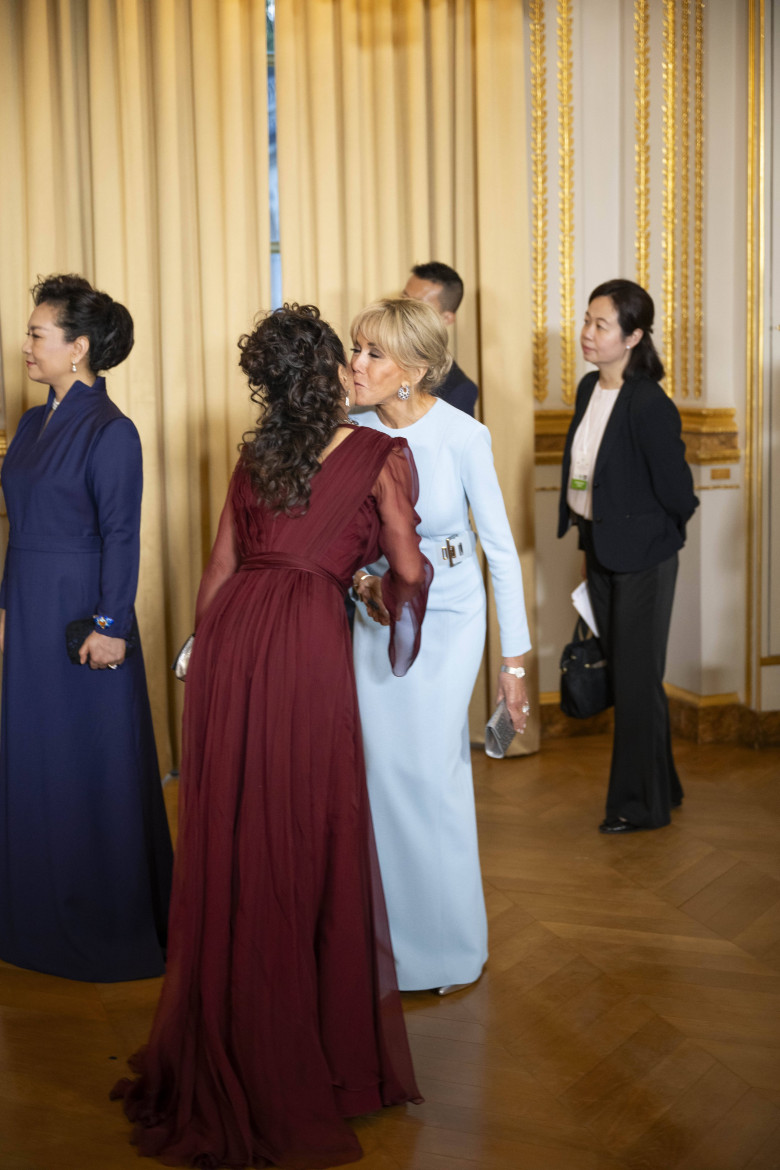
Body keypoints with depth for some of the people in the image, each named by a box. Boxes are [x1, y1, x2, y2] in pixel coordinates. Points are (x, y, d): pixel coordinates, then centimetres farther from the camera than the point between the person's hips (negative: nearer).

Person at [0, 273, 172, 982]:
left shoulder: (110, 431, -14)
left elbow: (120, 537, -15)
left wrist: (108, 626, -17)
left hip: (83, 612, -8)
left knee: (93, 763, 3)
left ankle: (110, 927, 18)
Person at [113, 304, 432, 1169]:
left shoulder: (254, 457, 18)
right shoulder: (380, 456, 6)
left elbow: (218, 570, 17)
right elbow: (409, 572, 4)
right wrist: (401, 641, 23)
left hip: (231, 630, 4)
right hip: (307, 640, -4)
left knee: (228, 836, 10)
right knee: (308, 839, 4)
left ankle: (223, 1051, 21)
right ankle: (314, 1049, 14)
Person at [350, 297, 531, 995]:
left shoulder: (463, 435, -16)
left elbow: (501, 549, -11)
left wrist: (515, 658, -10)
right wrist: (360, 578, -12)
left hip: (447, 619, -3)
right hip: (374, 617, 4)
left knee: (433, 775, -1)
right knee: (383, 773, 6)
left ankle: (454, 944, 19)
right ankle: (395, 933, 23)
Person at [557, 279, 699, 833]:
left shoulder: (650, 404, -23)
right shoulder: (589, 388, 2)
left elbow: (675, 490, -19)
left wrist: (656, 534, -1)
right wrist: (589, 529, 15)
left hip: (641, 556, -8)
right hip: (599, 548, 8)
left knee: (637, 679, 2)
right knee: (621, 672, 17)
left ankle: (640, 804, 16)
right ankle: (661, 785, 32)